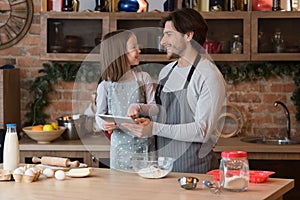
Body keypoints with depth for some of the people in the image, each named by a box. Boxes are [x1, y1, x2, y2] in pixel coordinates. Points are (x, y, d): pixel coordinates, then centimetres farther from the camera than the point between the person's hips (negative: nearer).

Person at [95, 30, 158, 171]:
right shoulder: (105, 85, -1)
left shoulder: (143, 78, 1)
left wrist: (138, 107, -20)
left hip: (144, 142, 1)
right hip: (120, 144, -1)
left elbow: (155, 108, -1)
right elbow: (99, 114, 6)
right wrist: (104, 124, -16)